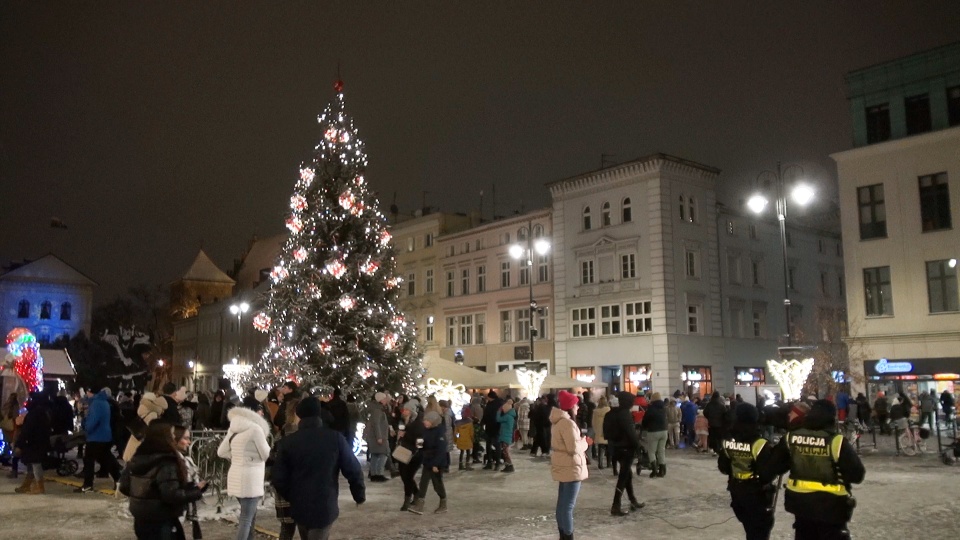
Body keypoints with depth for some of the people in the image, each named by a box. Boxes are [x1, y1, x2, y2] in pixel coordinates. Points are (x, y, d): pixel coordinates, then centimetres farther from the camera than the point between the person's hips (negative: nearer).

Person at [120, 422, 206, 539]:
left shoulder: (138, 458, 2)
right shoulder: (166, 463, -22)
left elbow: (124, 487, 9)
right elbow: (172, 495, -27)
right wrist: (197, 491, -16)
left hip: (141, 520, 9)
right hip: (161, 523, -9)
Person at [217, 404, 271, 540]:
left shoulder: (233, 430, 9)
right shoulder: (255, 428, -11)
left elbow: (221, 452, 16)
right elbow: (267, 455, -6)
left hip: (236, 476, 8)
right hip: (249, 478, -8)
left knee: (251, 515, 20)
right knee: (246, 518, -5)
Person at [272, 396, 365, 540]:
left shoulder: (287, 442, -4)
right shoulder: (335, 438, -8)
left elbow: (279, 478, -3)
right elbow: (353, 470, -7)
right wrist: (359, 495, 9)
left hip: (300, 507, 3)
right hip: (325, 507, -3)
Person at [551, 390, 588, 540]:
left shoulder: (559, 421, 11)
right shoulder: (567, 423, -21)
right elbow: (573, 448, -24)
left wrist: (580, 444, 9)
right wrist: (584, 442, -6)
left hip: (563, 467, 10)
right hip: (570, 468, -10)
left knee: (562, 504, 16)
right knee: (568, 505, -6)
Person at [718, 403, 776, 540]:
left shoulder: (727, 441, -6)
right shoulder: (759, 444, -23)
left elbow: (723, 467, 3)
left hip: (736, 492, 5)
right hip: (757, 493, -5)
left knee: (750, 527, 24)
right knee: (760, 529, 10)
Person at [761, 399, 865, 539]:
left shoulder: (791, 438, -6)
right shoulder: (836, 442, -18)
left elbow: (769, 468, -1)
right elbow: (857, 475, -15)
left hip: (800, 502, 4)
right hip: (830, 505, -4)